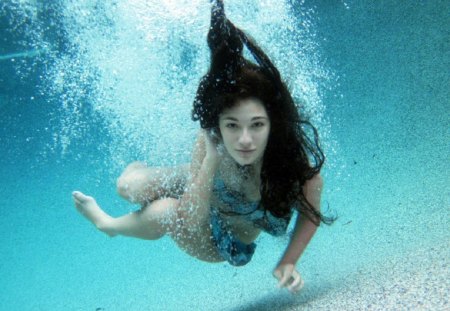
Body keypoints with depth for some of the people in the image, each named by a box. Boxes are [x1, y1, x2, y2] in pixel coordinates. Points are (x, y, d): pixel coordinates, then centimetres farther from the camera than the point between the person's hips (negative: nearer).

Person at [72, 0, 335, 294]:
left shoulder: (298, 166, -37)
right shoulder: (210, 142, -33)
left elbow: (311, 214, -15)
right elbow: (188, 221, -34)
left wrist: (288, 263, -27)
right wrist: (211, 158, -45)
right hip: (200, 199, 2)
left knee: (163, 213, -28)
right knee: (128, 186, -11)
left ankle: (109, 225, 9)